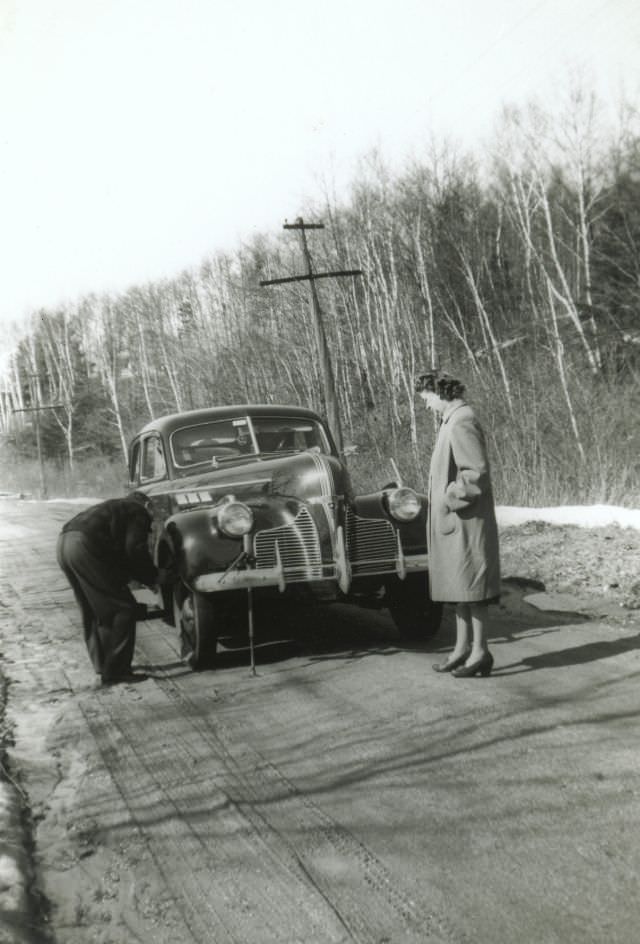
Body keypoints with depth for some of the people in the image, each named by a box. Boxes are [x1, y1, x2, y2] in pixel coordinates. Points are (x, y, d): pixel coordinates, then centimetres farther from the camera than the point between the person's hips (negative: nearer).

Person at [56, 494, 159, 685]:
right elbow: (134, 548, -7)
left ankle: (103, 666, 26)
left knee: (93, 612, 21)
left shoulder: (118, 506, 34)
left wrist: (146, 578, 32)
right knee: (123, 608, -1)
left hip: (63, 543, 10)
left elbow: (120, 553, 35)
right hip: (85, 546, -9)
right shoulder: (139, 512, 9)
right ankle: (115, 671, 0)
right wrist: (152, 578, 6)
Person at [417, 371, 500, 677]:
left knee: (470, 587, -4)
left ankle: (480, 652, 2)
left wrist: (449, 500, -17)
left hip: (465, 522, -10)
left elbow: (476, 473, -23)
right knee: (459, 587, 14)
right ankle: (463, 649, 21)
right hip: (451, 524, 10)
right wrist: (445, 502, 10)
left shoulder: (462, 424, -17)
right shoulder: (452, 421, 14)